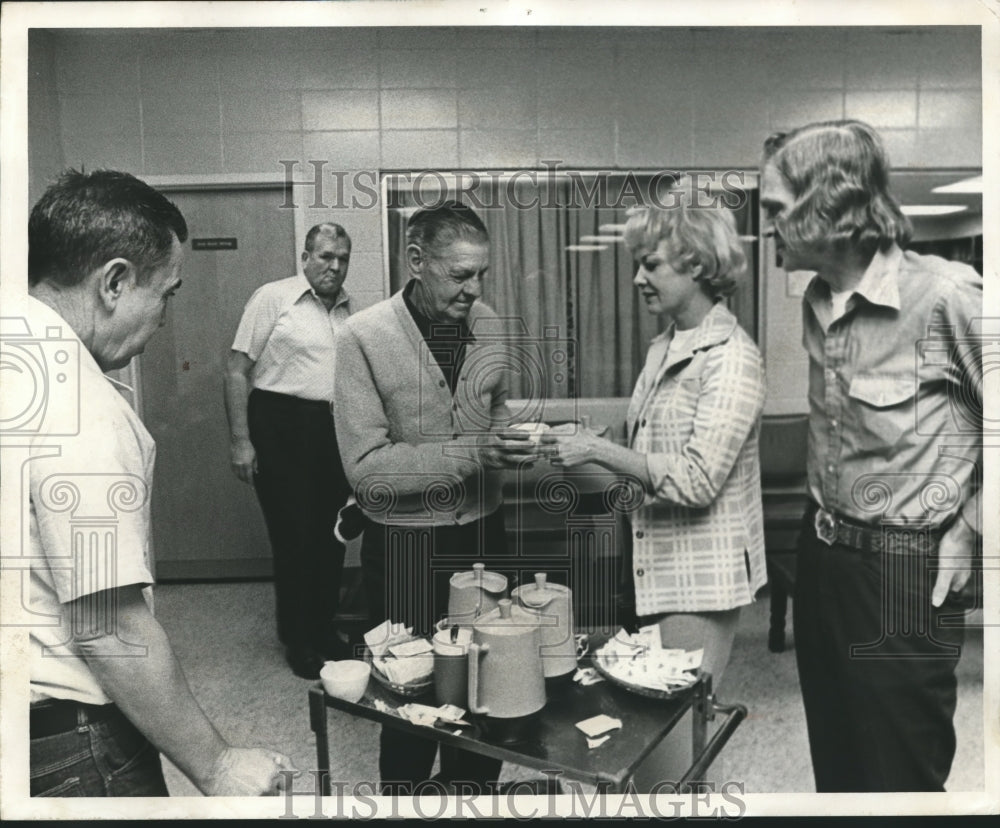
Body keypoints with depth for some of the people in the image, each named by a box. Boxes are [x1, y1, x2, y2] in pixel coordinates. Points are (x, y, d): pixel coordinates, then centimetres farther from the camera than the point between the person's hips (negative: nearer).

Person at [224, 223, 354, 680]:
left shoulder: (349, 309, 11)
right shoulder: (273, 298, -5)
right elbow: (237, 371, -7)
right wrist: (240, 441, -11)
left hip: (334, 431, 6)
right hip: (282, 425, -5)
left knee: (330, 536, 12)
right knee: (295, 537, 1)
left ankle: (324, 630, 29)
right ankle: (298, 642, 17)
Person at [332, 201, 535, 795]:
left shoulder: (489, 326, -1)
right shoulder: (363, 338, -15)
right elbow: (366, 467, -19)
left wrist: (512, 442, -6)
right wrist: (470, 454, -26)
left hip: (482, 532, 5)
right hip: (405, 545, -4)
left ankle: (477, 788, 40)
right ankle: (404, 795, 36)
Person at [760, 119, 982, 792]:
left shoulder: (945, 295, -18)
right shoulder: (817, 301, 5)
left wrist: (968, 530, -8)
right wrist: (821, 518, 12)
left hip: (903, 576, -7)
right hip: (822, 560, 7)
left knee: (898, 782, 8)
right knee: (836, 769, 21)